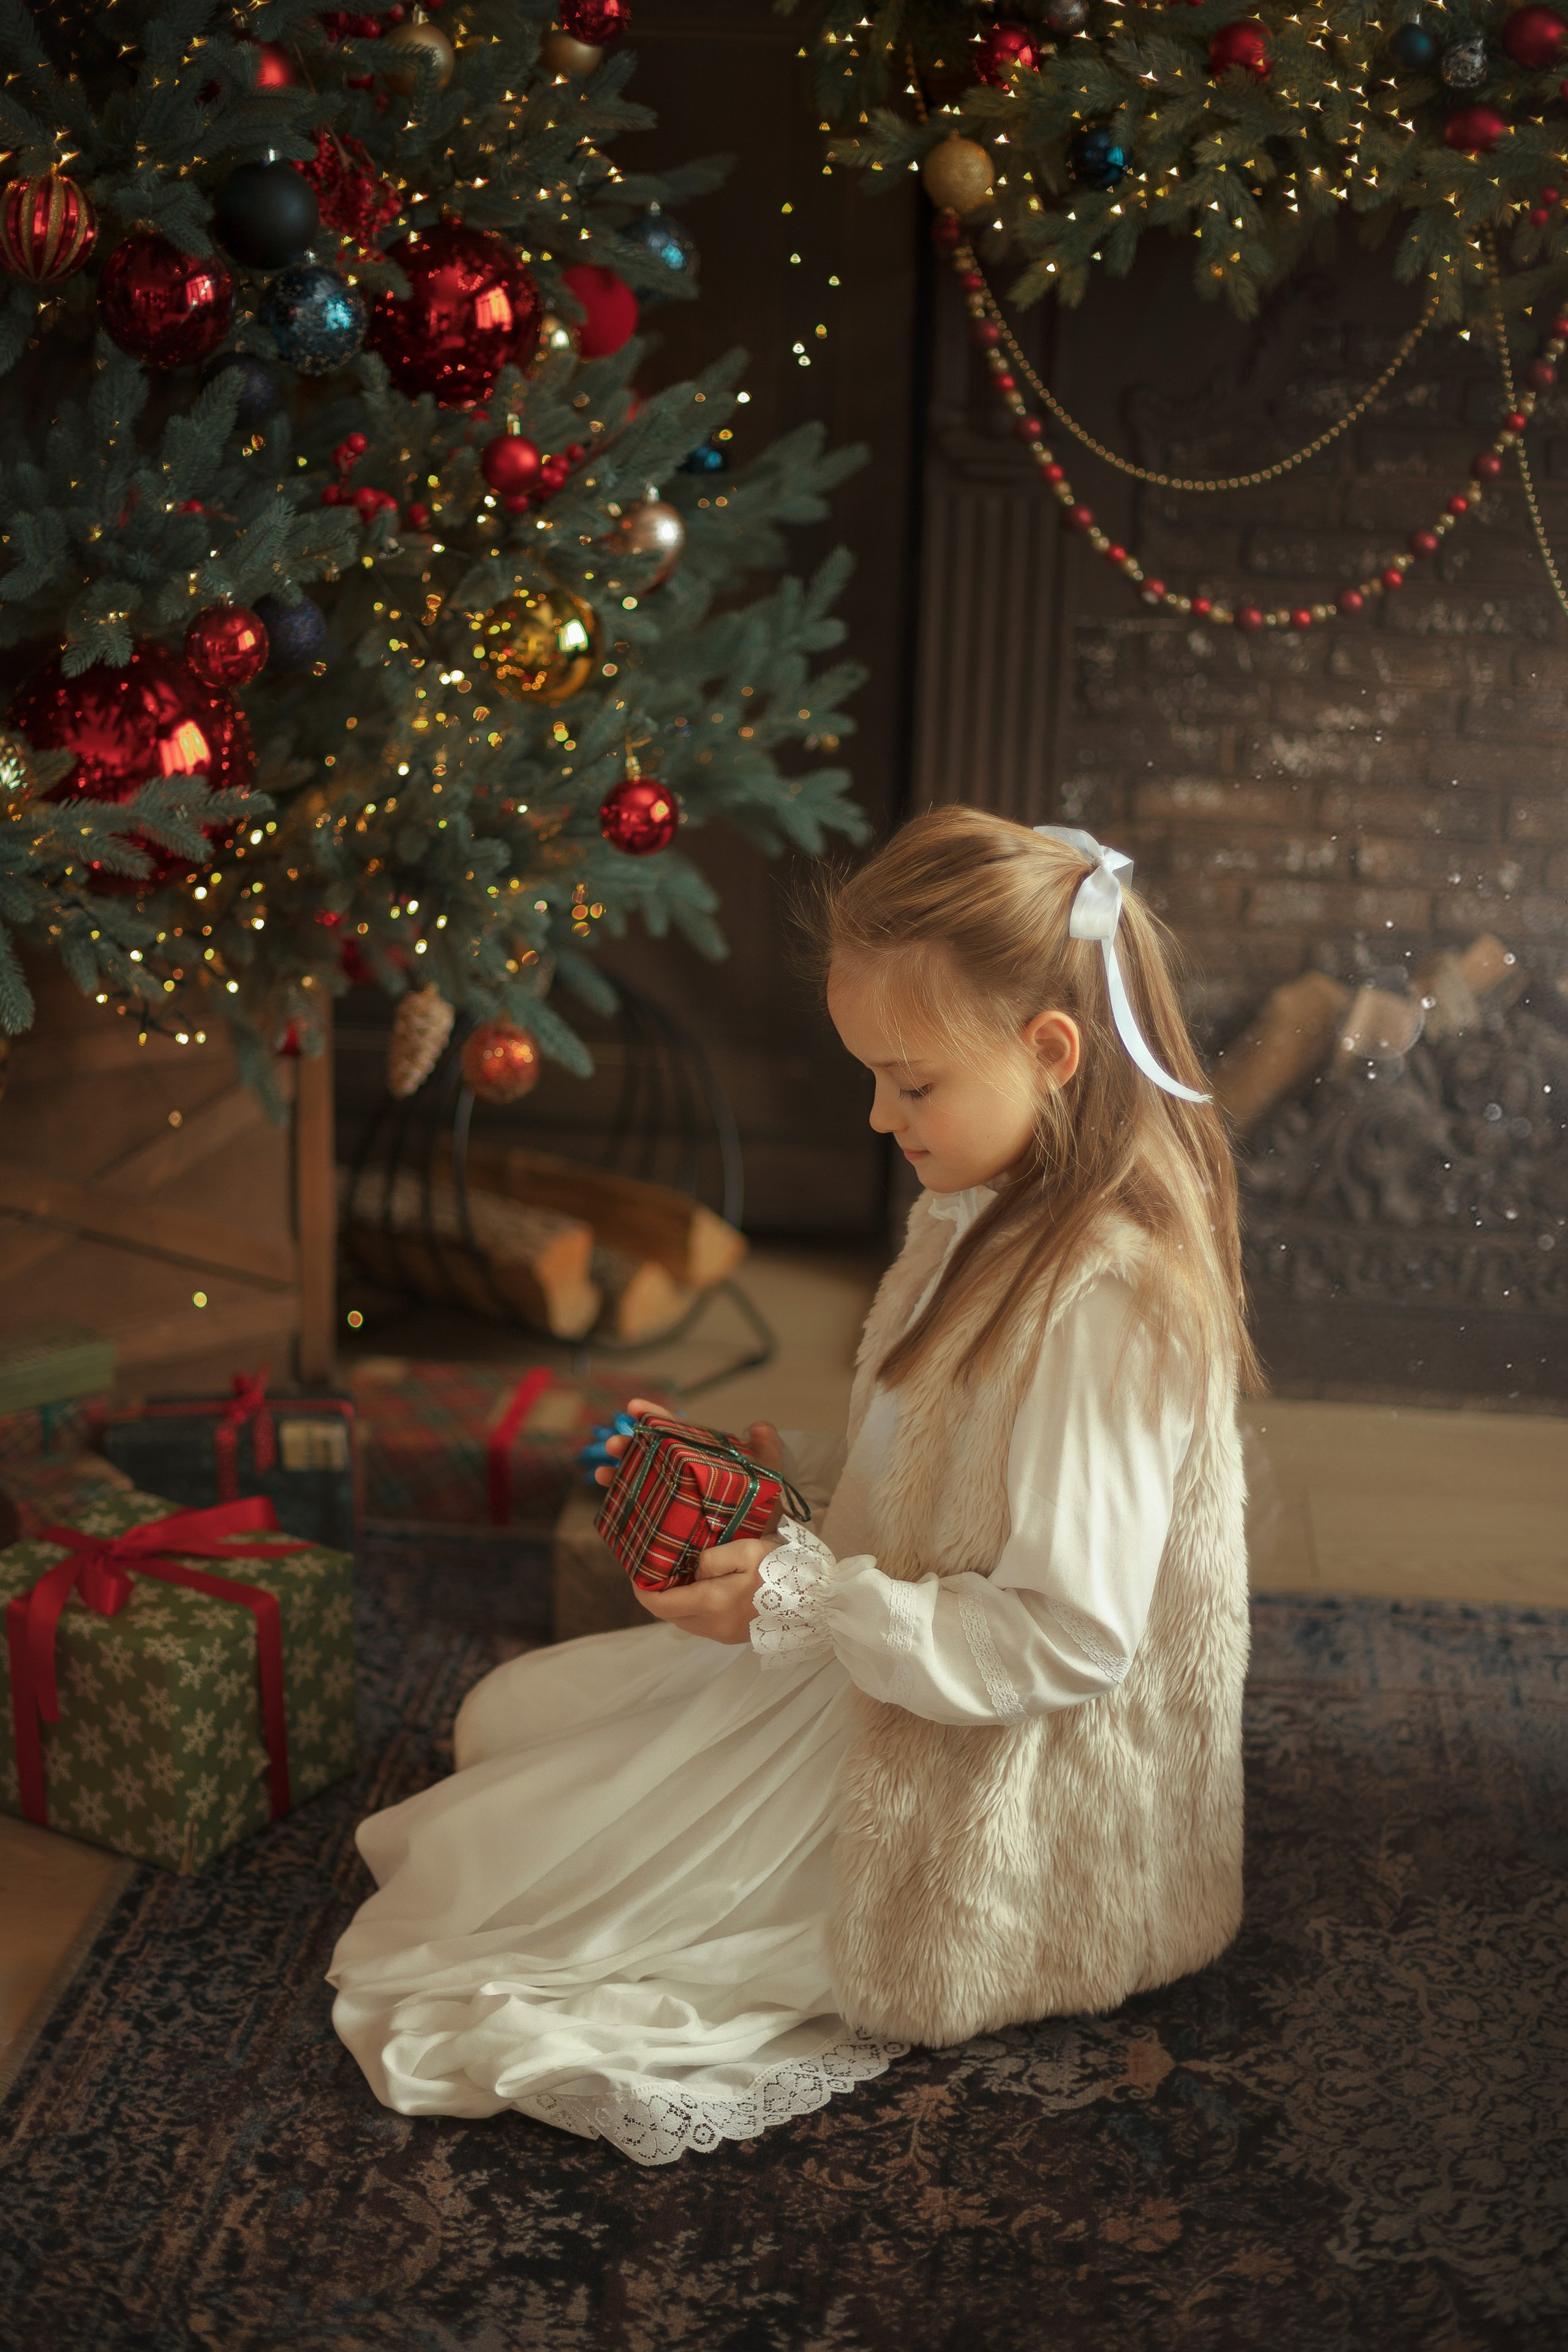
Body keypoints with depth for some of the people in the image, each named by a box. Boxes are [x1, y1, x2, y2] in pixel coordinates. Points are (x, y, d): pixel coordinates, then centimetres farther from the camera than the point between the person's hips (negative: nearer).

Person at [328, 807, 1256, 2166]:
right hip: (888, 1677, 10)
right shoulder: (994, 1216, 1)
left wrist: (810, 1601, -26)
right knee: (515, 1713, 13)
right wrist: (793, 1473, 1)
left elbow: (1068, 1636, -28)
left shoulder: (1104, 1300, -30)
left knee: (508, 1852, -1)